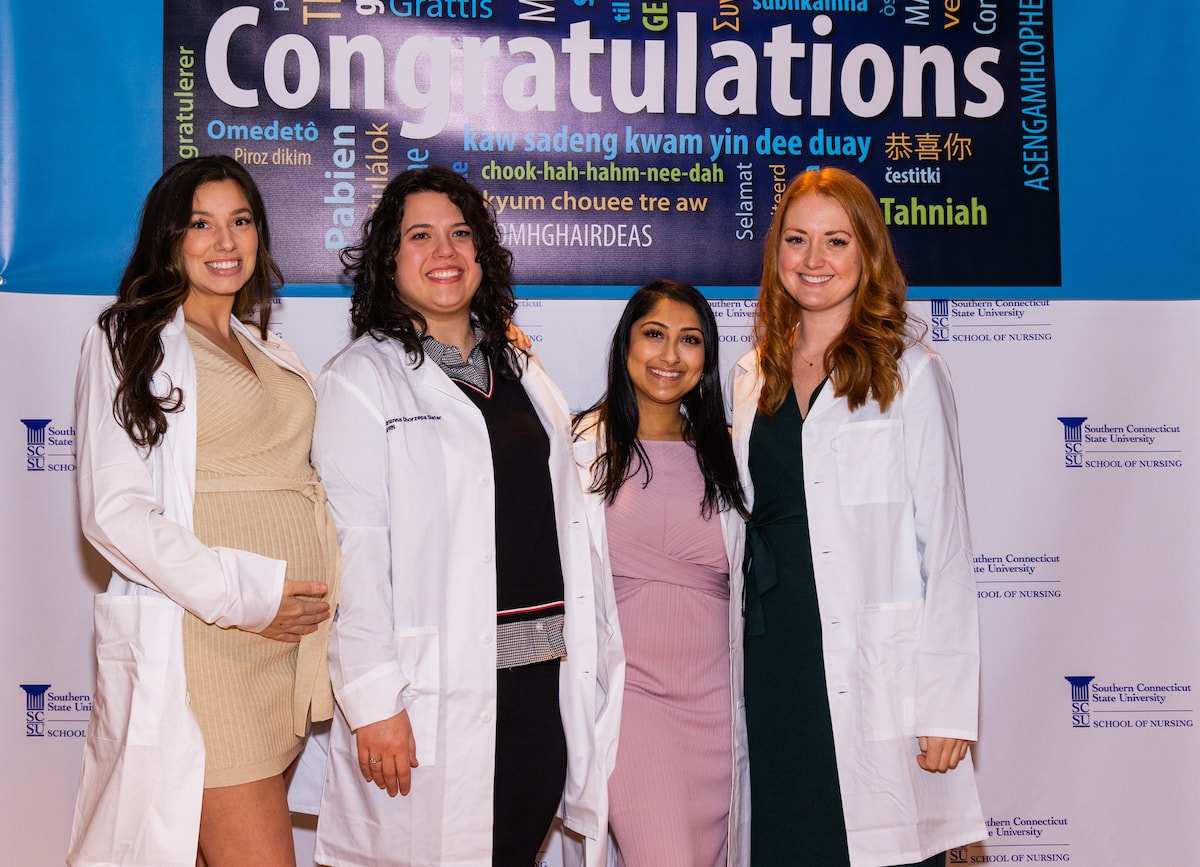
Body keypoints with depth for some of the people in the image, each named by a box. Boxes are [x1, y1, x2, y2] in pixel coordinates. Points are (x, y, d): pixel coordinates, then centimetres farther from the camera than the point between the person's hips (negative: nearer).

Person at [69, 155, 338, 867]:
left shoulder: (270, 352, 20)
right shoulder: (129, 339, 2)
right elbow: (113, 509, -7)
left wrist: (324, 603, 7)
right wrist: (242, 594, -16)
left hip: (291, 634, 6)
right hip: (201, 640, -6)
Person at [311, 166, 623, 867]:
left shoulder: (523, 374, 15)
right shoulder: (362, 379, -3)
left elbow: (571, 527, 15)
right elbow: (352, 549, -10)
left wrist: (602, 655, 13)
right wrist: (373, 700, -16)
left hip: (547, 680, 5)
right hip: (435, 693, -5)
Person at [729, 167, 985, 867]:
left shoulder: (908, 370, -2)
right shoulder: (754, 376, 12)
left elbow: (944, 537, -6)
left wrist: (946, 703, -11)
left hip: (878, 670, -4)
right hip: (774, 666, 5)